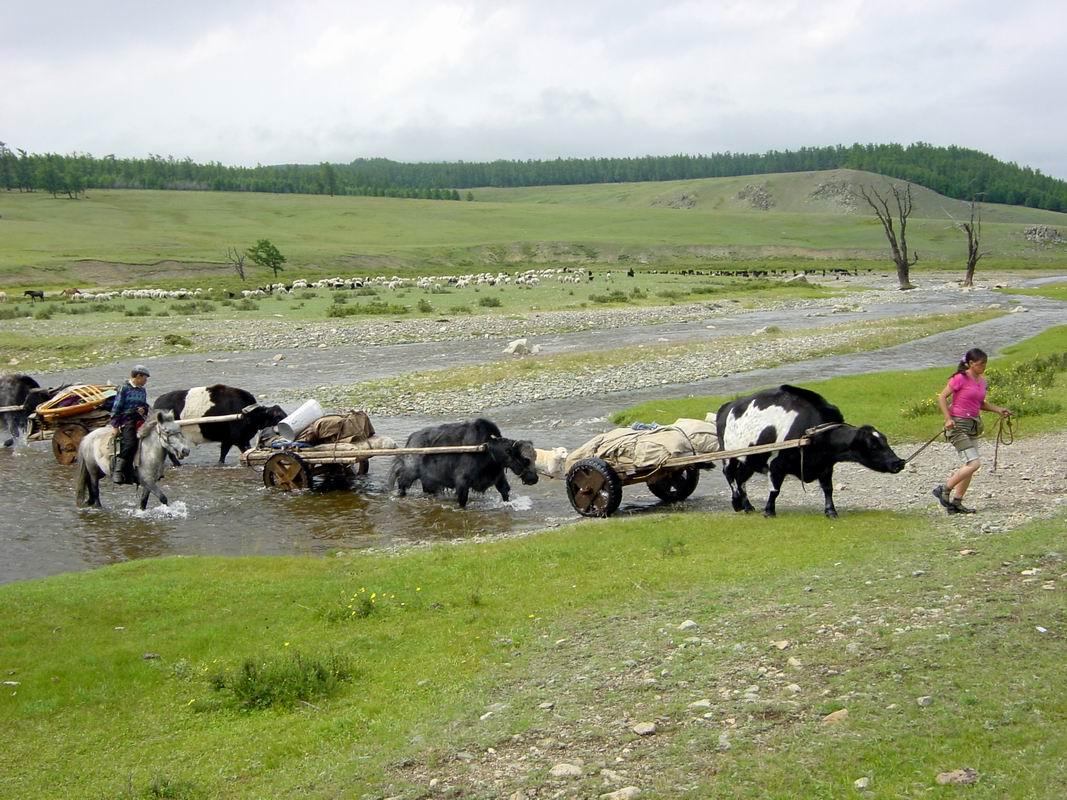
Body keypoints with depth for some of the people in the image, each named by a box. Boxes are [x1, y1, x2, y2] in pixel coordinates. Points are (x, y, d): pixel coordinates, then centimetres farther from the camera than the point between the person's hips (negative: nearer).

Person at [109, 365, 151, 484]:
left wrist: (144, 410, 5)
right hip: (127, 420, -7)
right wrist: (115, 425, -8)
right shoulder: (124, 388, 0)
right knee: (131, 443, -26)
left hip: (140, 420, 7)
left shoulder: (143, 391, 19)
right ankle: (117, 471, -21)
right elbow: (116, 407, -3)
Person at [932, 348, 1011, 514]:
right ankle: (943, 490, -3)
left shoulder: (981, 381, 11)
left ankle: (956, 502, 15)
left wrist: (998, 410, 9)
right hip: (959, 425, -8)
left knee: (969, 466, 8)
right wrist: (948, 418, -19)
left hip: (973, 425, 8)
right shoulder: (960, 378, -11)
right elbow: (942, 397, -10)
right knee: (974, 463, -15)